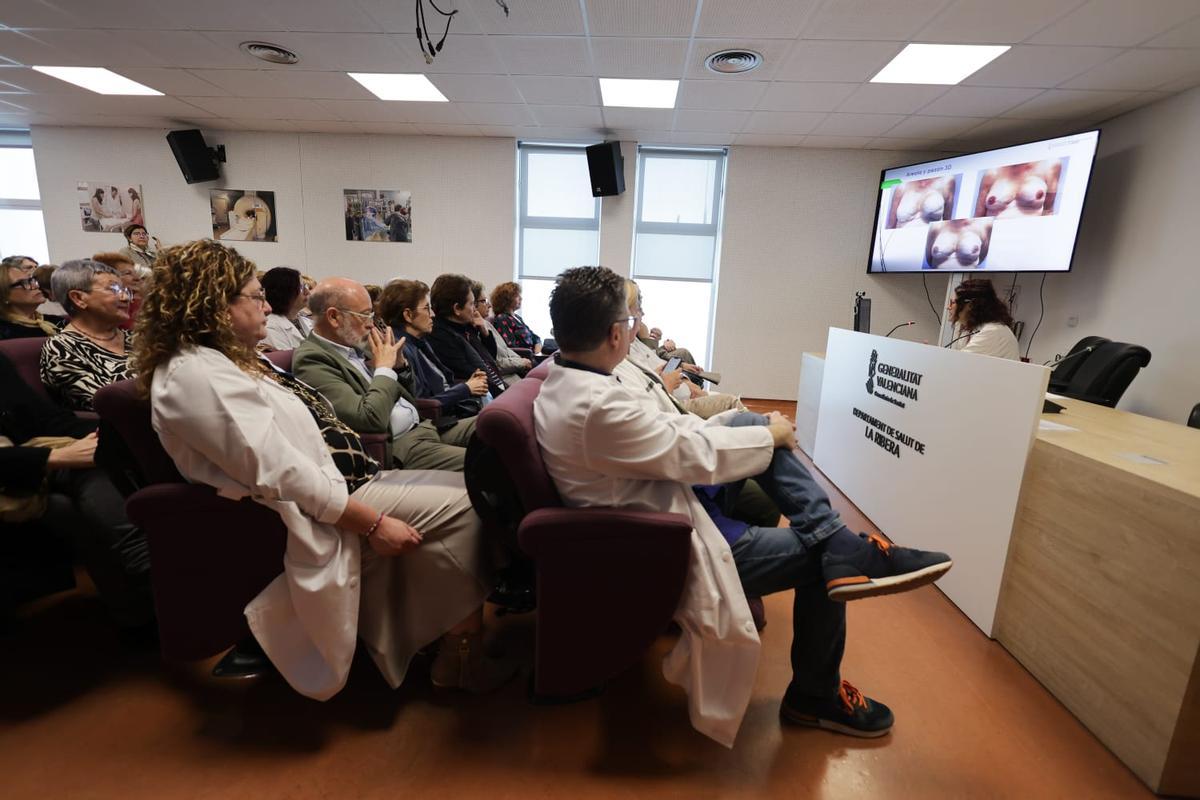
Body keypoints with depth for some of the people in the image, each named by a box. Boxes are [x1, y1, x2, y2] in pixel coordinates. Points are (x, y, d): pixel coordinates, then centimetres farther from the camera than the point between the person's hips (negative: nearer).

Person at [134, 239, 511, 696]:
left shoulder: (226, 360, 15)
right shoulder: (198, 376, -18)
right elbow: (283, 475, -24)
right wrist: (373, 522, -21)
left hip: (342, 484, 10)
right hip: (314, 516, -10)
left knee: (466, 489, 0)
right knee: (459, 506, -15)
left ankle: (461, 649, 4)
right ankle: (461, 654, 2)